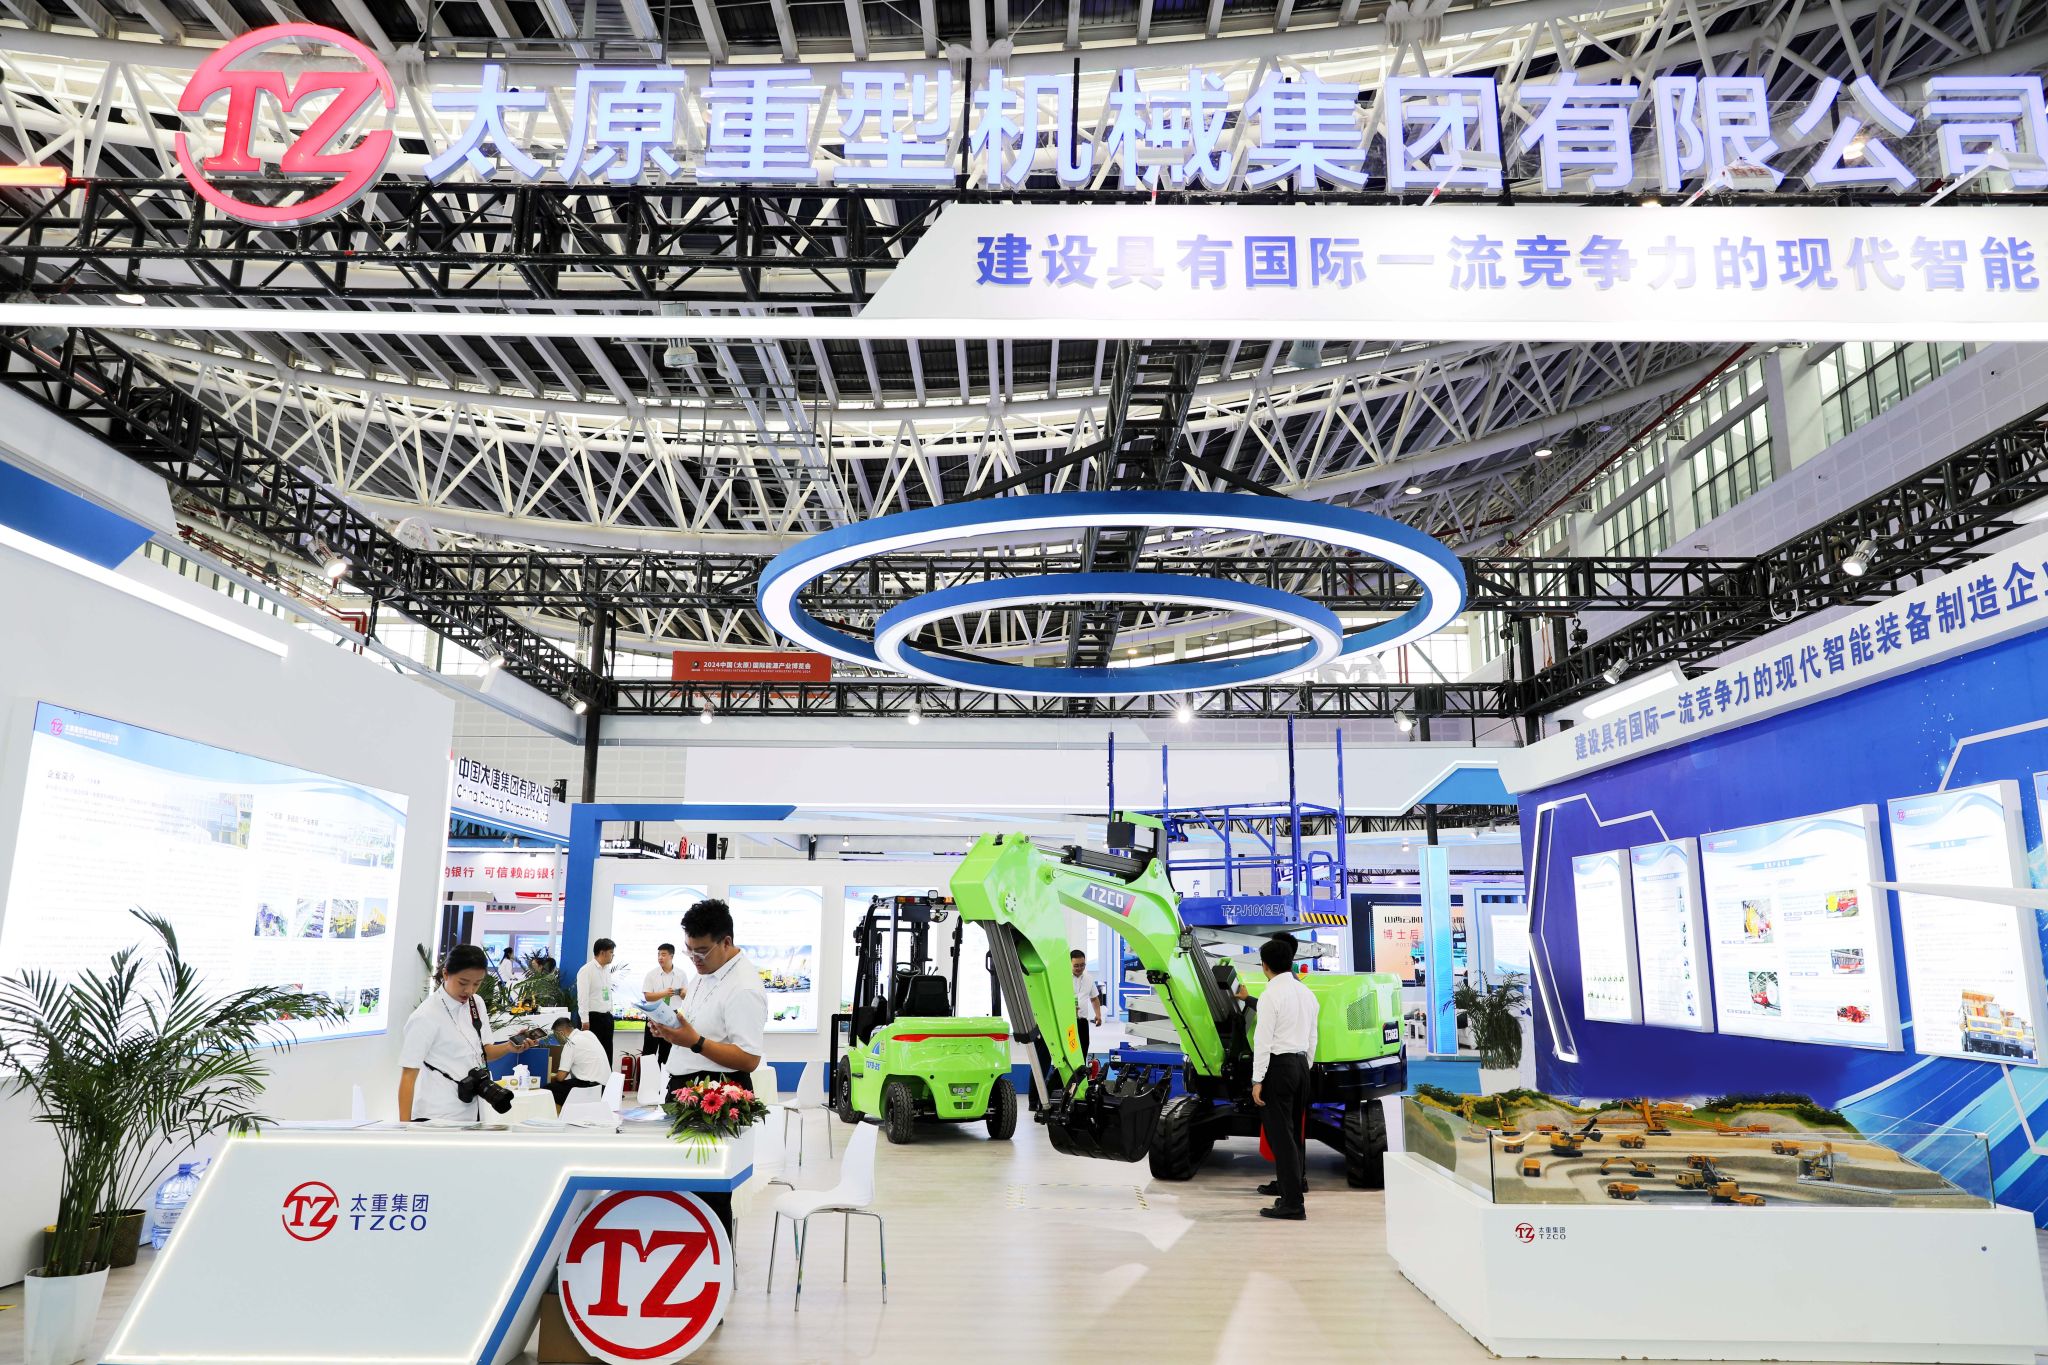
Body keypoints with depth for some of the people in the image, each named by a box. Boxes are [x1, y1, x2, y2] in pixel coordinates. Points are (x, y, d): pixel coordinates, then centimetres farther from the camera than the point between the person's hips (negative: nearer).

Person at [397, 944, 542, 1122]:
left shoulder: (476, 1004, 4)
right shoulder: (425, 1016, -16)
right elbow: (408, 1074, -15)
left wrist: (509, 1047, -7)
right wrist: (404, 1125, -20)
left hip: (472, 1110, 6)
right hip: (437, 1117, -6)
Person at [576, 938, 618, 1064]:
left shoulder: (607, 970, 13)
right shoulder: (586, 970, -12)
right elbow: (583, 997, -16)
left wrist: (610, 1013, 14)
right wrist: (585, 1020, -20)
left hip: (607, 1017, 8)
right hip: (593, 1017, -8)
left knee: (607, 1054, 10)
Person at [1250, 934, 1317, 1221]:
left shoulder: (1271, 995, -14)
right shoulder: (1307, 993, 9)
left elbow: (1263, 1040, -16)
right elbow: (1312, 1038, 14)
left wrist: (1258, 1080, -14)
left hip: (1278, 1066, -8)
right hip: (1301, 1064, 8)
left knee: (1280, 1133, -5)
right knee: (1293, 1130, 19)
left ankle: (1293, 1203, -5)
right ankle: (1291, 1183, 32)